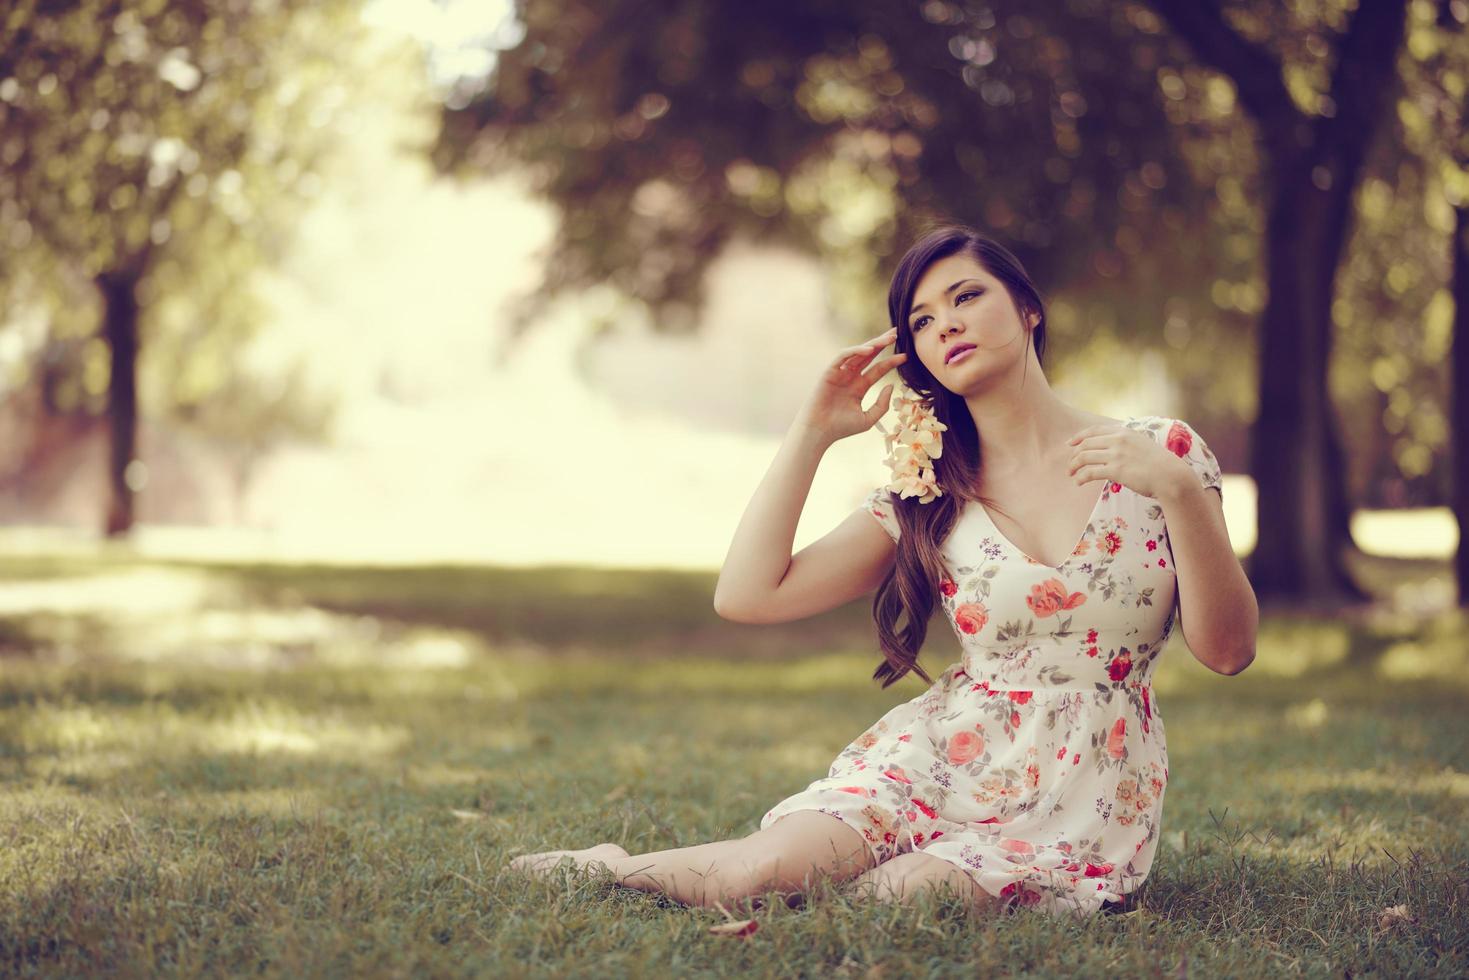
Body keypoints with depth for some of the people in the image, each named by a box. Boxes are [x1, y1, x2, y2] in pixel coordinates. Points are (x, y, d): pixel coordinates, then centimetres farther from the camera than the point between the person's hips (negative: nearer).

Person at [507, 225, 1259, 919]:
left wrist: (1181, 491, -21)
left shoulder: (1161, 453, -1)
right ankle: (609, 865, 5)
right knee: (766, 869, -26)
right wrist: (813, 430, -2)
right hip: (937, 759, 2)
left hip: (1083, 800, -1)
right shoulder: (928, 494, 5)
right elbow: (746, 595, -2)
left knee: (907, 896, -28)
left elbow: (1227, 651, -7)